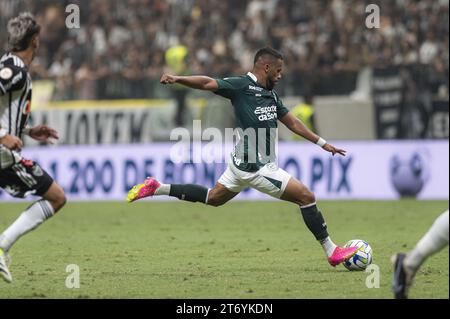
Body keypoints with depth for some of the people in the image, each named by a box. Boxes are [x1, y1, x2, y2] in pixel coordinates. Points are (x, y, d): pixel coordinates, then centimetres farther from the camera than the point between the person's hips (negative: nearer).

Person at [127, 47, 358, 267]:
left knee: (212, 198, 23)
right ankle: (331, 252, 4)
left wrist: (322, 143, 25)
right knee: (306, 197, -5)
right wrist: (178, 79, -38)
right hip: (255, 167, -10)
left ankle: (157, 188, 24)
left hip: (243, 163, 10)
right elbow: (208, 83, -21)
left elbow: (291, 122, 22)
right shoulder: (242, 85, -12)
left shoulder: (270, 94, 13)